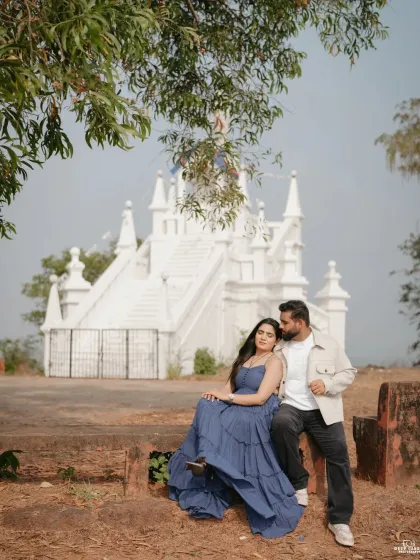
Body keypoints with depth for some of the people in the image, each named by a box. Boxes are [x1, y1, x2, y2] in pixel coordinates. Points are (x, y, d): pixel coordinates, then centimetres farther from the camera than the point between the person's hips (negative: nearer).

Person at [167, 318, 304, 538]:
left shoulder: (274, 362, -2)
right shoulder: (245, 358, 22)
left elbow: (260, 398, -13)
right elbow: (230, 387, 16)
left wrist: (226, 398, -16)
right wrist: (218, 394, -9)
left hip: (257, 415, -7)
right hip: (237, 410, 7)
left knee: (211, 413, -32)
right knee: (207, 405, -26)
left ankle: (207, 459, -37)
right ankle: (206, 458, -37)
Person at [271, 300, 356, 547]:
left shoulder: (329, 344, 2)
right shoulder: (279, 349, 9)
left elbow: (348, 372, 5)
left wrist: (328, 384, -13)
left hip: (323, 410, -1)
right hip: (292, 407, 1)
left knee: (339, 454, -20)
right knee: (280, 423, -35)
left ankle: (340, 519, -9)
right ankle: (299, 482, -16)